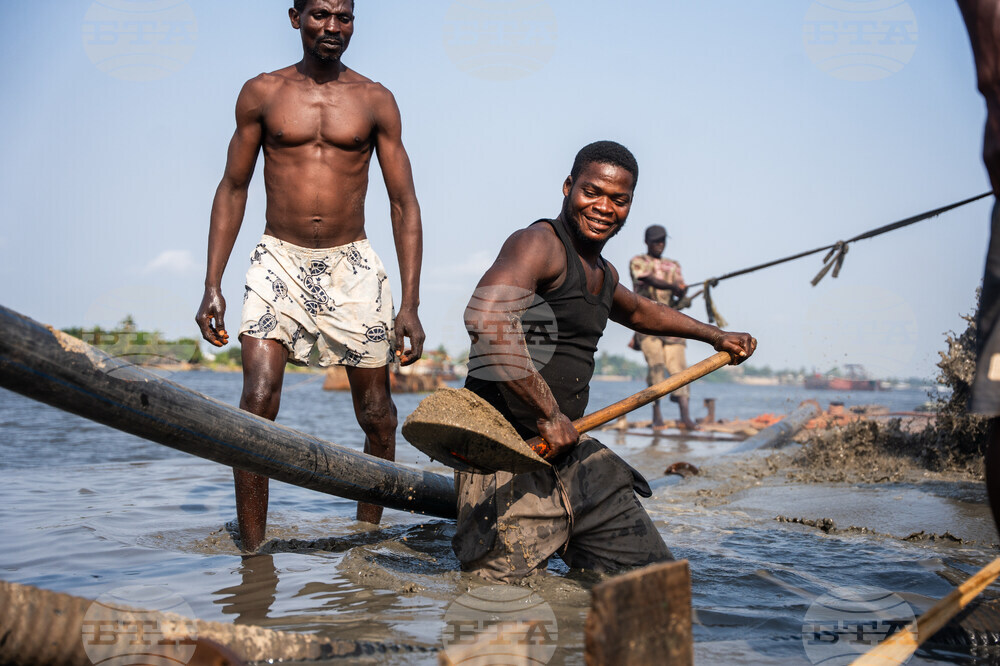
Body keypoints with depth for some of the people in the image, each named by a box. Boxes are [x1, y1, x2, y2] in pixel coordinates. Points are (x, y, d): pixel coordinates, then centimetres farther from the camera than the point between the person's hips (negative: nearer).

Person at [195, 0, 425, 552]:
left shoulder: (375, 101, 5)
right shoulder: (261, 93, 5)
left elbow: (404, 205, 4)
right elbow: (232, 190, 9)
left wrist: (410, 305, -4)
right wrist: (212, 286, 0)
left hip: (351, 265, 1)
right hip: (279, 262, -1)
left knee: (377, 415, 4)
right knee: (257, 402, -15)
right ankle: (251, 553, -7)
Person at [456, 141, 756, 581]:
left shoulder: (602, 273, 19)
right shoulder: (539, 243, -12)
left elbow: (638, 311, 43)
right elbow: (486, 319, -30)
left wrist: (714, 336, 48)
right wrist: (548, 414, -26)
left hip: (567, 445, 9)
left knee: (655, 574, 7)